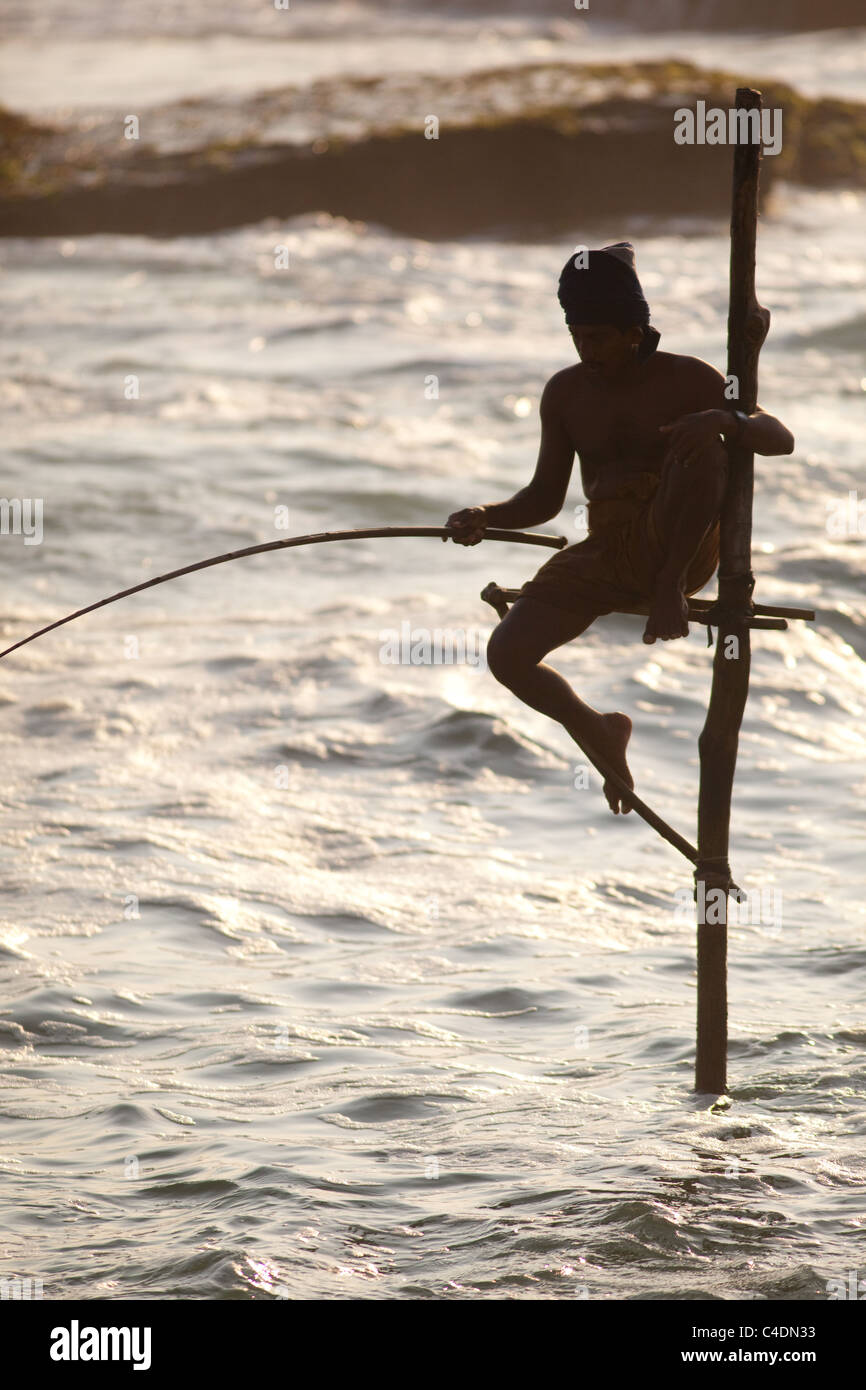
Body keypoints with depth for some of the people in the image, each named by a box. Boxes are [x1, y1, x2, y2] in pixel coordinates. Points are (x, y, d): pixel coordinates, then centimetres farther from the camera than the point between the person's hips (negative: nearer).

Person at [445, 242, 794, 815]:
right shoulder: (566, 392, 9)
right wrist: (485, 517, -5)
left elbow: (781, 439, -8)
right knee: (508, 653, -16)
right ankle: (599, 734, 12)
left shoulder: (685, 380, -2)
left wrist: (726, 420, -29)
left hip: (680, 548, -4)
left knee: (703, 444, -31)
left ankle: (671, 590, -22)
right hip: (606, 555, 4)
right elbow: (546, 497, 14)